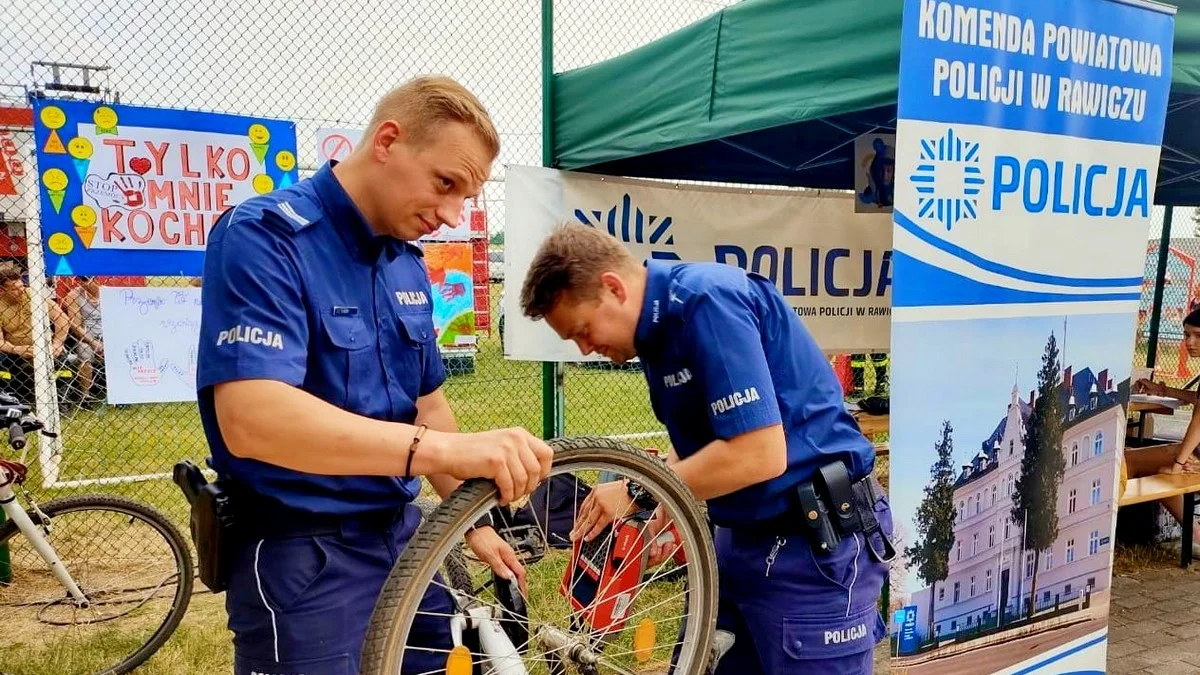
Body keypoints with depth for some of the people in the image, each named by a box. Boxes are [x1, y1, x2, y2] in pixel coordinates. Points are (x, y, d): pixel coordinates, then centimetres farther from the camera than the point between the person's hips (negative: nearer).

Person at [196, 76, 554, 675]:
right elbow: (252, 419, -32)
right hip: (303, 559, -7)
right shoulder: (264, 236, -18)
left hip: (402, 537, 7)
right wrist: (446, 449, -39)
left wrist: (472, 521, 13)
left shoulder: (408, 263, 6)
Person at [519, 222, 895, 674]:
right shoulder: (660, 322, 6)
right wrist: (656, 514, 0)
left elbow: (759, 455, -28)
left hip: (817, 542, -9)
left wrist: (638, 492, -18)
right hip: (743, 536, 9)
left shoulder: (708, 301, -22)